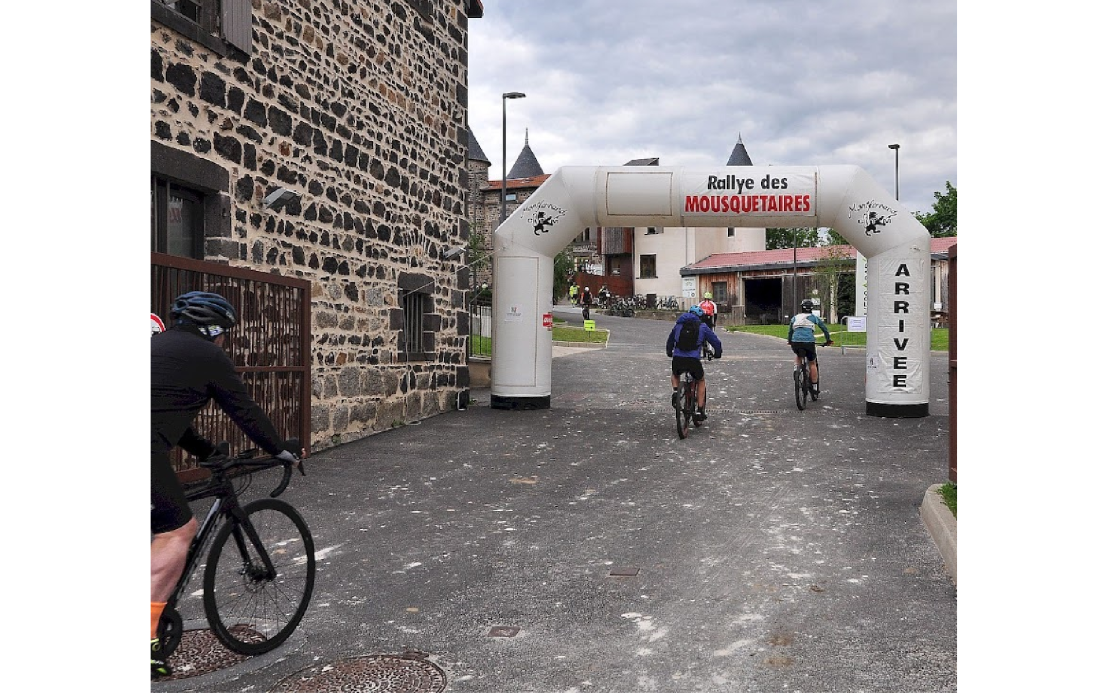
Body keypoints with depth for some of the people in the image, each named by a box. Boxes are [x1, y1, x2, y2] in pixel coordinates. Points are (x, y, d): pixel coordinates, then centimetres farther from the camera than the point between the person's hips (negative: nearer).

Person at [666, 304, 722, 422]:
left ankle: (675, 392, 8)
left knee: (675, 375, 36)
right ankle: (700, 411, 21)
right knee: (701, 381, 25)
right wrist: (718, 354, 35)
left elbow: (670, 341, 30)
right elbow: (716, 342, 15)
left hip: (677, 359, 2)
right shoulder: (702, 327, 11)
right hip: (693, 360, -2)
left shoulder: (678, 325, 18)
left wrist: (669, 353, 49)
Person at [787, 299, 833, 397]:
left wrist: (789, 341, 43)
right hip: (809, 342, -2)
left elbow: (790, 331, 28)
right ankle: (815, 388, 17)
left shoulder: (795, 317, 22)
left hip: (795, 342, 2)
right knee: (812, 364, 16)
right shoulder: (814, 317, 17)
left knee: (799, 357, 35)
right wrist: (828, 340, 32)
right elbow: (824, 328, 21)